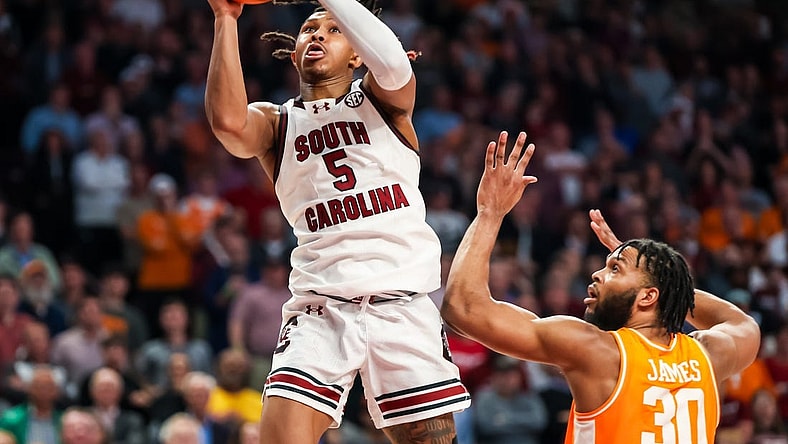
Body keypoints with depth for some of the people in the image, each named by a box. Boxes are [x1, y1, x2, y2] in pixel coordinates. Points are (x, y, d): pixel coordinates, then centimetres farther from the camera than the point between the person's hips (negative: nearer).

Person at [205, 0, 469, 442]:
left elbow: (393, 64, -15)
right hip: (320, 308, 0)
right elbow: (229, 122, -11)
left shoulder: (378, 99, 11)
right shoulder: (274, 121, 14)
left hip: (402, 302, 0)